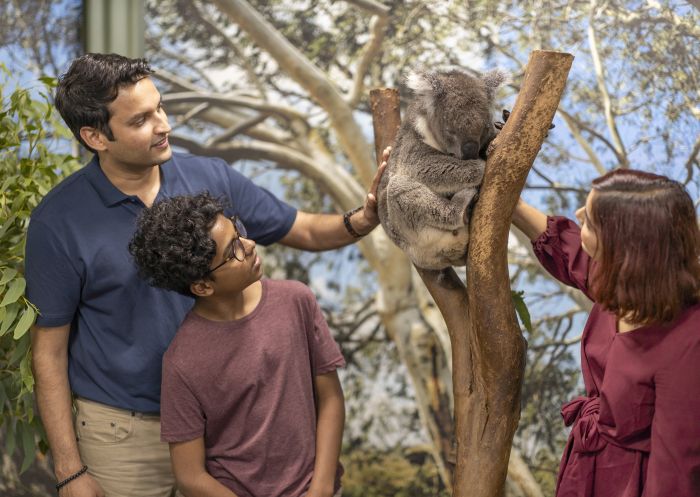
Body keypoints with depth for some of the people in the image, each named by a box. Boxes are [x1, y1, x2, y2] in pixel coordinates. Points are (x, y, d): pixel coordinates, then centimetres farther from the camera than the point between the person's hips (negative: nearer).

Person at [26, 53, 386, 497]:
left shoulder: (210, 178, -5)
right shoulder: (59, 222, -13)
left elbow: (307, 231, 6)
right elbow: (49, 350, -8)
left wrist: (362, 220, -17)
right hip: (123, 429, -3)